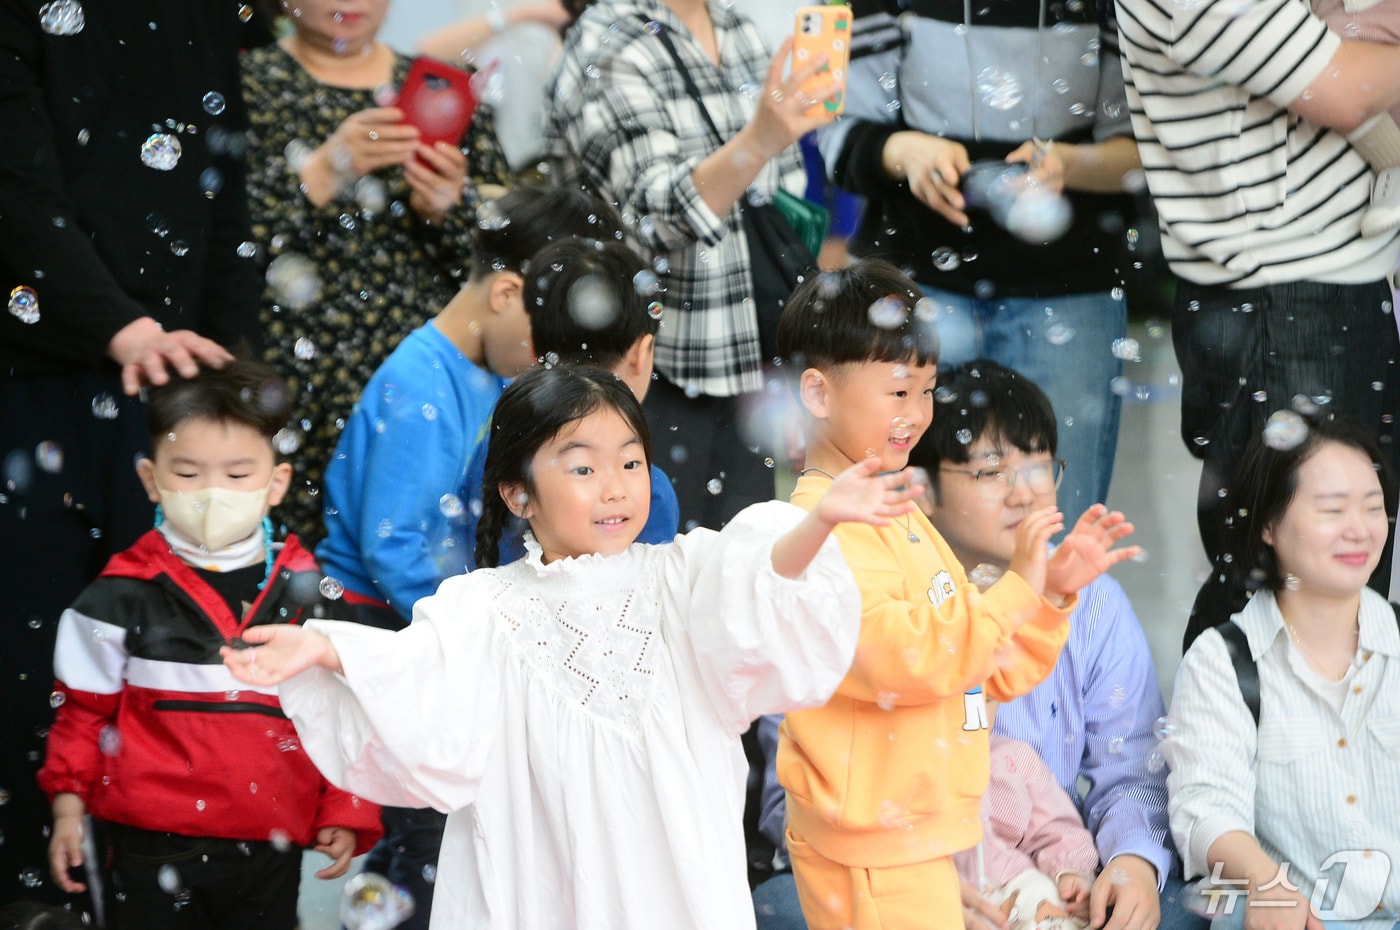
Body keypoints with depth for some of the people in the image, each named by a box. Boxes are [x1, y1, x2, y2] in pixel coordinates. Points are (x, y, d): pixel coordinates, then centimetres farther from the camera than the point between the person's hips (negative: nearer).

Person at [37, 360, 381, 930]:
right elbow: (84, 708, 5)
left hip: (269, 845, 2)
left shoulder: (307, 593, 2)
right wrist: (68, 805, 0)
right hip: (152, 841, -1)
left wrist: (345, 813, 4)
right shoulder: (124, 596, -3)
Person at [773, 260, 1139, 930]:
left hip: (919, 840, 10)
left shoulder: (901, 518, 17)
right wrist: (1014, 591, -25)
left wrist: (1054, 593, 4)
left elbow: (989, 669, 19)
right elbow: (896, 655, -28)